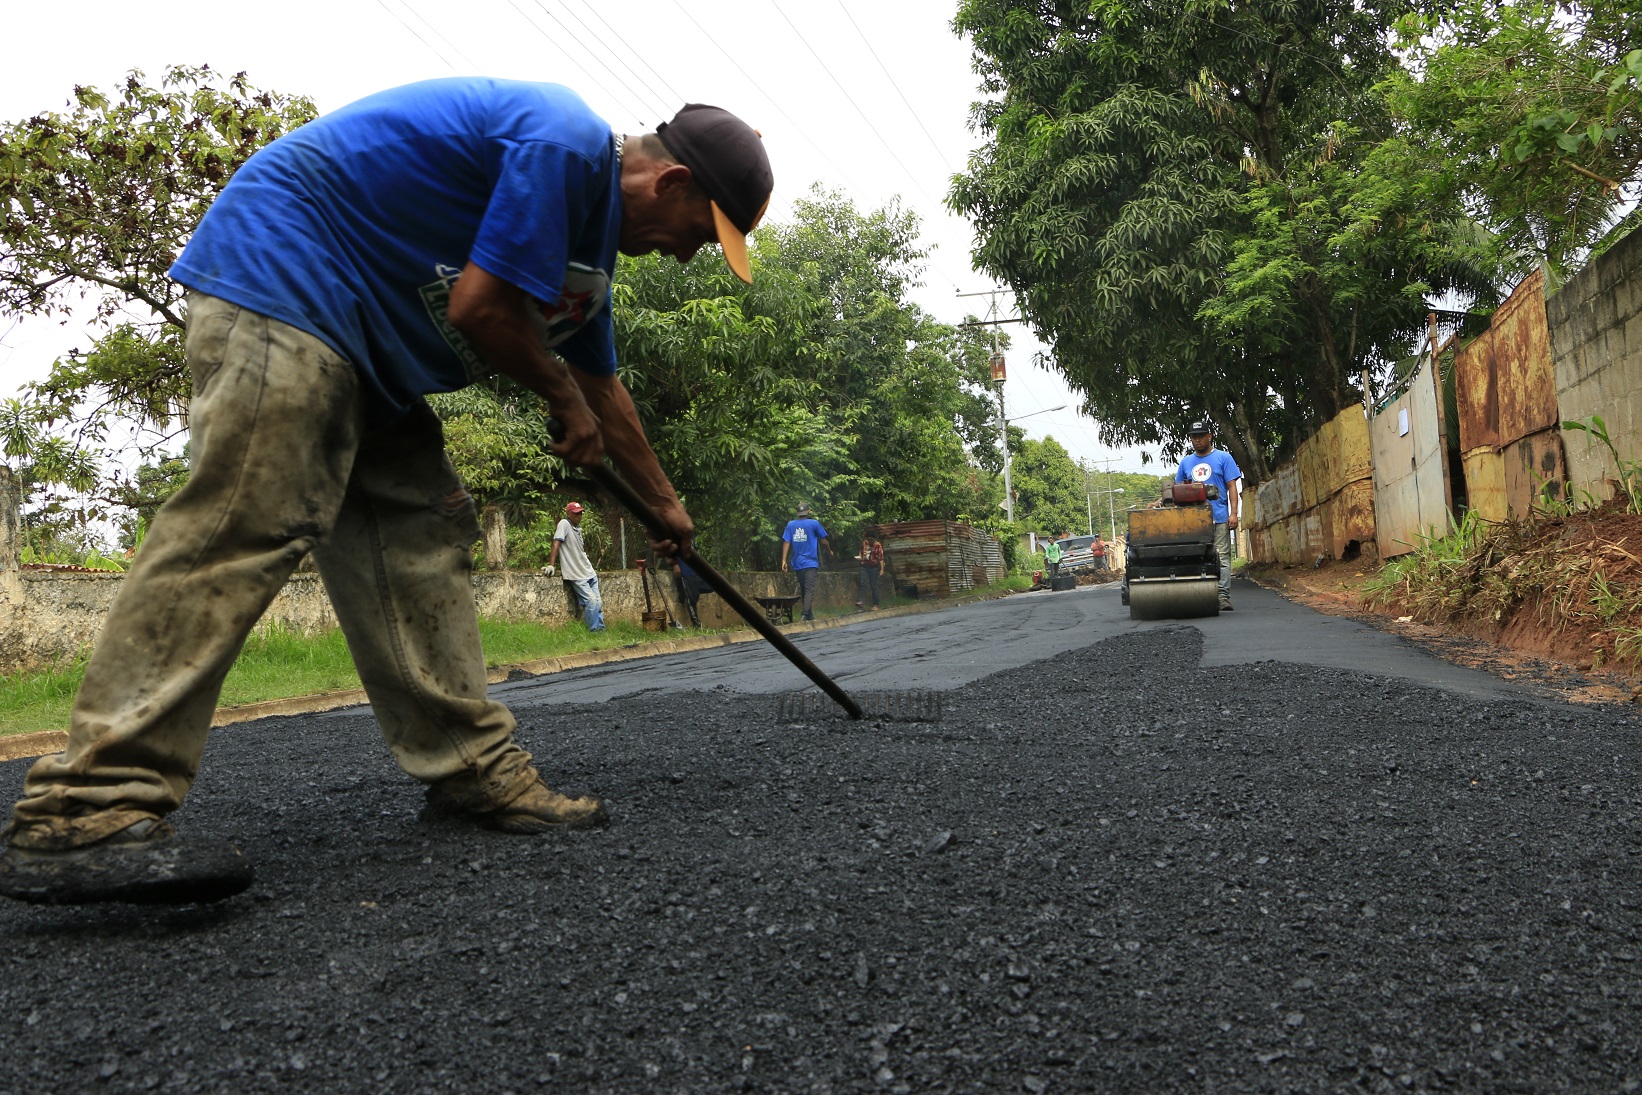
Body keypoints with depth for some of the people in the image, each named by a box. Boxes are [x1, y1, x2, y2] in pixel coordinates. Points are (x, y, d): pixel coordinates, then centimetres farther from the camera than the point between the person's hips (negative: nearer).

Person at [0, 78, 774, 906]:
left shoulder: (592, 229, 17)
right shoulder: (566, 140, -16)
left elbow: (603, 390, 27)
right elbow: (478, 308, -21)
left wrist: (665, 504, 34)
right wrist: (563, 393, -2)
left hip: (359, 338, 11)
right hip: (283, 272, -10)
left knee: (421, 535, 1)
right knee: (248, 524, -21)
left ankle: (474, 768, 3)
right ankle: (86, 812, -23)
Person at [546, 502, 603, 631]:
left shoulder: (578, 528, 15)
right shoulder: (564, 524, -9)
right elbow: (556, 544, -17)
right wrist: (551, 565, -26)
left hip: (589, 572, 8)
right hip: (576, 575, -8)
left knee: (598, 602, 3)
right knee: (591, 601, -15)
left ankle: (601, 630, 8)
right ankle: (594, 631, -6)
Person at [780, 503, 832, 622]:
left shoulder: (791, 524, 7)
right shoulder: (814, 523, -2)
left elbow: (786, 542, 0)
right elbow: (823, 541, 6)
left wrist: (784, 560, 0)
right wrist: (830, 552, 24)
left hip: (797, 564, 4)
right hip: (811, 563, -4)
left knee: (803, 590, 14)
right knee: (809, 589, -9)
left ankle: (810, 614, 21)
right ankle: (805, 614, -23)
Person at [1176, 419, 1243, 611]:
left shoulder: (1223, 457, 6)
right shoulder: (1185, 462, 16)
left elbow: (1232, 487, 2)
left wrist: (1233, 513, -8)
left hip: (1219, 518, -3)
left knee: (1222, 557, -5)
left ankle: (1223, 596, -6)